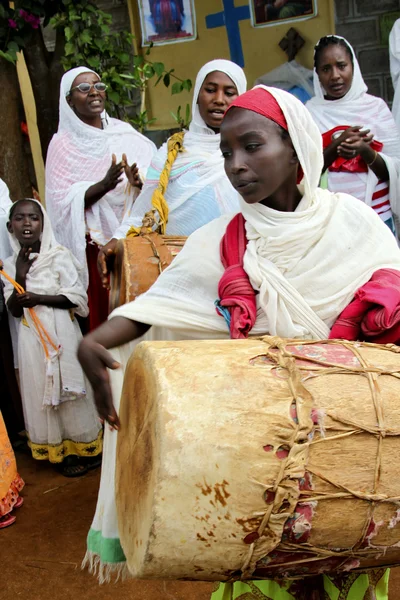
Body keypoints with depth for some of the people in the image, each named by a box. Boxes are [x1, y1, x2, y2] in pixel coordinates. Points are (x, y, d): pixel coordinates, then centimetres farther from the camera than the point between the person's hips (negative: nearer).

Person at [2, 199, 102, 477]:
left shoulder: (60, 255, -8)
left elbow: (77, 298, -11)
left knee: (69, 391, 5)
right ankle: (61, 450, 24)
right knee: (42, 392, 9)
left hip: (61, 334, -3)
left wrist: (38, 299, -18)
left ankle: (84, 449, 20)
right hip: (32, 338, 4)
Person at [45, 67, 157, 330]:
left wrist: (138, 182, -18)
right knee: (103, 313, -4)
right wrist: (105, 184, -21)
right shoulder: (63, 144, 1)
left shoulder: (125, 133, 9)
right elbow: (62, 200, -7)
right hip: (94, 245, -2)